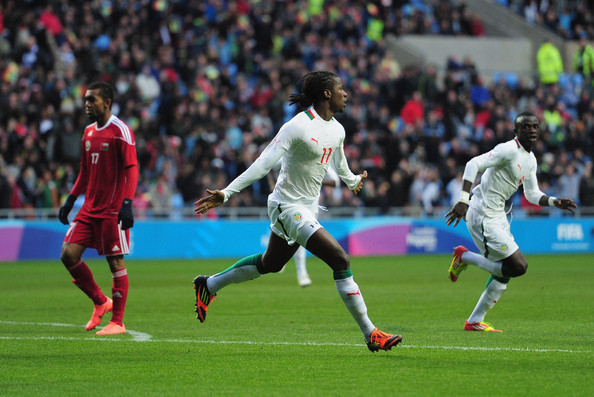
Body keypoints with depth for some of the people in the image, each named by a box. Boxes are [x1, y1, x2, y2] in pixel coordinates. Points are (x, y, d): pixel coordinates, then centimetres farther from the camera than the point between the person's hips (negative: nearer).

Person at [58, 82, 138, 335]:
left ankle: (117, 322, 5)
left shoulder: (120, 131, -9)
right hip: (90, 208, 8)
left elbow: (131, 169, -14)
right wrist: (70, 201, 17)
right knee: (69, 254, -1)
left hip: (112, 210, -8)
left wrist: (127, 204, -23)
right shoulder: (89, 132, 14)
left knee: (116, 262, -2)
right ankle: (101, 303, 16)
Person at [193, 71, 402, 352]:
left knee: (270, 264, 24)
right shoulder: (298, 126, -20)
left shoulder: (337, 130, 6)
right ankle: (370, 334, -14)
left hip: (308, 208, 10)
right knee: (341, 260, -18)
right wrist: (226, 193, -28)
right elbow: (264, 163, -23)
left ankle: (209, 285, 44)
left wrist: (352, 181, 48)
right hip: (288, 205, -10)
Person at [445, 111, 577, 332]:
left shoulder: (530, 160, 13)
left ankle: (475, 321, 21)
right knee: (519, 266, -13)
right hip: (483, 217, -10)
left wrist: (555, 202, 5)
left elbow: (532, 194, 23)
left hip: (497, 216, 10)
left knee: (504, 272, 13)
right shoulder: (509, 150, -17)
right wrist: (463, 201, -32)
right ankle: (465, 257, 1)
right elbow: (473, 165, -24)